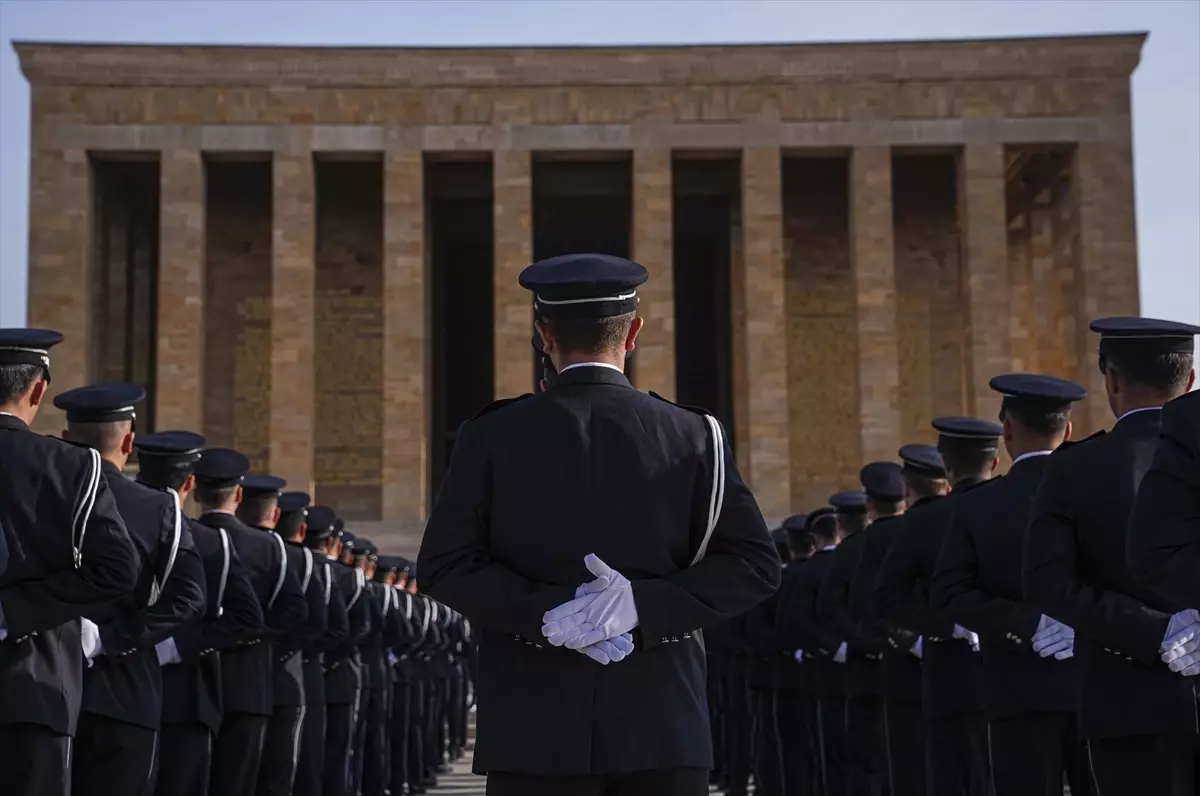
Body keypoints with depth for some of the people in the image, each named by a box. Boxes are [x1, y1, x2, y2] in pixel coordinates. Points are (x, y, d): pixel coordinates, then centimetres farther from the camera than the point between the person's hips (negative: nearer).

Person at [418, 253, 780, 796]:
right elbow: (753, 565, -5)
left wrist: (544, 610, -10)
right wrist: (647, 605, -11)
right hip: (663, 729, 0)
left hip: (535, 730, 0)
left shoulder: (491, 437, 0)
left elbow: (445, 565, -6)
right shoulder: (692, 437, 1)